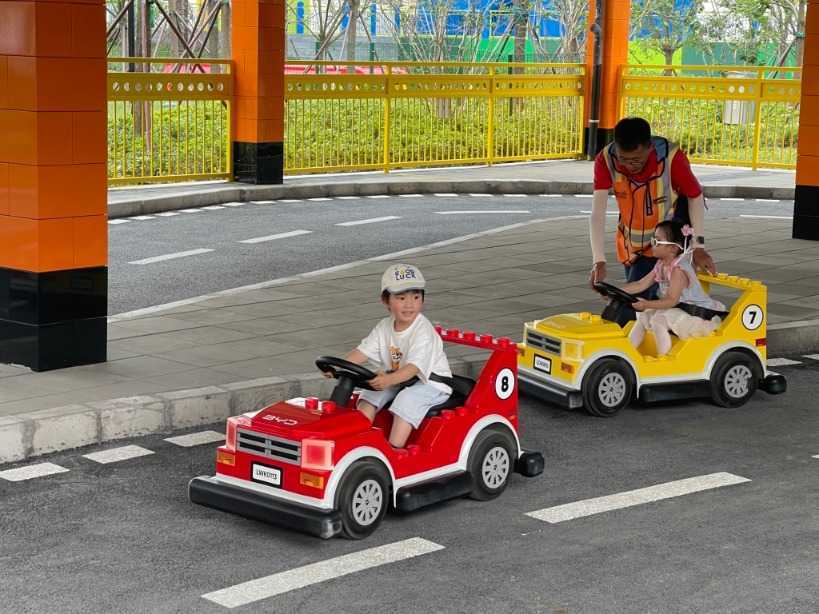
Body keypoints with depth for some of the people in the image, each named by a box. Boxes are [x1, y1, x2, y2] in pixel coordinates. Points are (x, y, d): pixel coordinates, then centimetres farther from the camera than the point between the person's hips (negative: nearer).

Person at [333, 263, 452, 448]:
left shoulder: (424, 331, -23)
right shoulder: (384, 327, 0)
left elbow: (414, 367, -34)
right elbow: (363, 351, -3)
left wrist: (389, 380, -52)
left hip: (429, 381, -7)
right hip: (394, 378, 7)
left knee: (406, 401, -32)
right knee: (369, 397, -11)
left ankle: (393, 451, -33)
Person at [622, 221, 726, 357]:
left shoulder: (678, 269, -23)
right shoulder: (661, 265, 5)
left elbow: (671, 300, -29)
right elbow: (641, 285, 7)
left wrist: (647, 304, -38)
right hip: (680, 310, 10)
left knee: (659, 319, -25)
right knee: (644, 315, 6)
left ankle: (663, 357, -15)